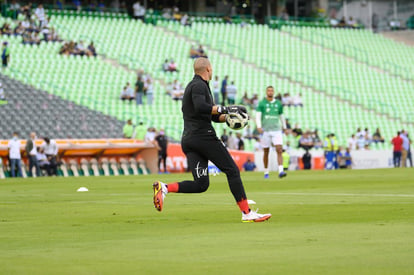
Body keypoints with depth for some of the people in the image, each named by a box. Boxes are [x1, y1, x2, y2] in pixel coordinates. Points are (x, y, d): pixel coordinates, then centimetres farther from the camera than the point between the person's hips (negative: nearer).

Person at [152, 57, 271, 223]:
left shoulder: (192, 86, 26)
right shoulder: (199, 85, -4)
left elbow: (212, 116, 29)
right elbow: (200, 107, -24)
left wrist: (227, 117, 12)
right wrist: (226, 109, -21)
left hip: (187, 140, 9)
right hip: (203, 136, -9)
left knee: (200, 185, 2)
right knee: (232, 170, -3)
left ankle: (164, 188, -13)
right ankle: (247, 213, -5)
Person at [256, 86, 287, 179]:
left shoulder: (278, 104, 11)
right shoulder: (262, 103, 2)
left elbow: (281, 116, 22)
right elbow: (258, 116, -6)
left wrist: (284, 127, 26)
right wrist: (259, 127, -21)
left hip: (276, 130, 1)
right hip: (265, 131, -1)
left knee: (279, 150, -14)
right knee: (266, 152, 6)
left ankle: (281, 171, -22)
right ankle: (266, 172, 19)